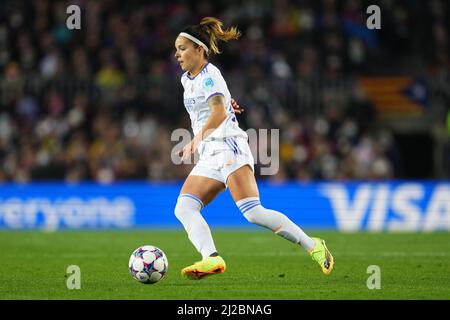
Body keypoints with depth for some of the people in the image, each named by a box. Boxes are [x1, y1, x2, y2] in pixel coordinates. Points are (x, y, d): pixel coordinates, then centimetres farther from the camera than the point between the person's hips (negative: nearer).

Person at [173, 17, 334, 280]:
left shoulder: (209, 74, -8)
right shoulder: (187, 79, 19)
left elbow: (219, 113, -24)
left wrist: (197, 140, -35)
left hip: (228, 146, -9)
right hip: (209, 157, 9)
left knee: (253, 212, -20)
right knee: (183, 208, -13)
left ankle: (313, 246, -10)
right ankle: (212, 259, -33)